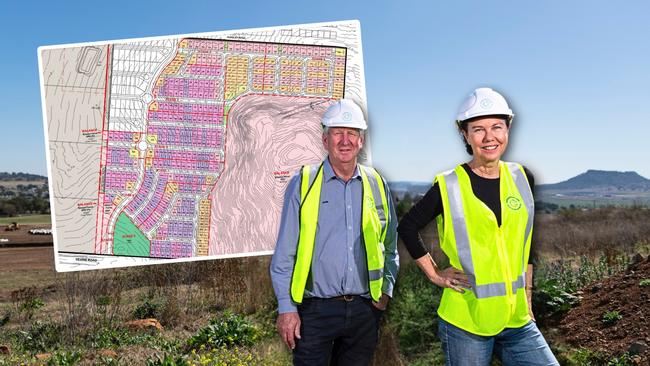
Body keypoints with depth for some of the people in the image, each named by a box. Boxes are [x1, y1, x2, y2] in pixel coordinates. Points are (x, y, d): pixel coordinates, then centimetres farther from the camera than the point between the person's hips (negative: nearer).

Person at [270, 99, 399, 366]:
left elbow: (390, 247, 16)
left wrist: (386, 289, 6)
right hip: (315, 310, -3)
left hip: (365, 309, 3)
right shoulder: (303, 183, -4)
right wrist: (286, 307, -7)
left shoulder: (376, 185, 6)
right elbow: (285, 253, -4)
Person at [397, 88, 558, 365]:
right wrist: (434, 273, -2)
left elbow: (527, 242, 16)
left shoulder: (522, 178, 5)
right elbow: (407, 227, 3)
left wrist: (527, 293, 14)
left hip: (517, 318, 4)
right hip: (465, 320, -3)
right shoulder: (449, 186, -7)